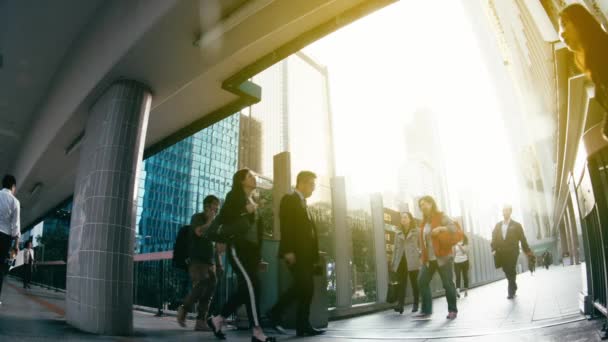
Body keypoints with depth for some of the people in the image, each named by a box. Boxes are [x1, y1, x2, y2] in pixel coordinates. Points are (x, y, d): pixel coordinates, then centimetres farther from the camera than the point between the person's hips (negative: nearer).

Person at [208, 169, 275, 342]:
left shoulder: (253, 201, 22)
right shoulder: (235, 196, 1)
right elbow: (222, 219, -11)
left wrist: (259, 255, 15)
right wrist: (244, 210, -16)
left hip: (251, 249, 8)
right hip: (237, 248, -8)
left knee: (245, 289, 5)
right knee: (251, 286, -16)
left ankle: (218, 320, 18)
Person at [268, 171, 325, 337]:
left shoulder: (303, 204, 24)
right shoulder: (289, 199, -2)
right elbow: (286, 227, -14)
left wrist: (314, 257, 13)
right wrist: (288, 251, -23)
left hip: (305, 254, 8)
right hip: (295, 253, -8)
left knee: (304, 288, 5)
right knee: (305, 288, -13)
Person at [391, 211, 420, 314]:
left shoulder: (417, 231, 6)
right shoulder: (398, 233, 15)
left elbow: (421, 245, 1)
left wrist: (421, 257, -11)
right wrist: (393, 263, 12)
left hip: (412, 260, -3)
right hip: (401, 260, 3)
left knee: (414, 282, 4)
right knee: (401, 283, -4)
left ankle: (415, 305, 12)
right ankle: (400, 304, -11)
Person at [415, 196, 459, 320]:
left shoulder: (441, 216, -4)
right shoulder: (424, 221, 15)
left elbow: (453, 227, -15)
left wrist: (440, 228, -30)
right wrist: (423, 256, 13)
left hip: (443, 257, -6)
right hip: (428, 258, 7)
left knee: (447, 283, -1)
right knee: (422, 281, -1)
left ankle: (452, 310, 15)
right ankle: (426, 310, 5)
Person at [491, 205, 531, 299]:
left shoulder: (516, 225, 0)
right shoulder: (498, 225, 8)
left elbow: (522, 239, -1)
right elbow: (494, 238, 6)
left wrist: (527, 251, -2)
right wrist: (494, 249, -6)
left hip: (512, 253, -3)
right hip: (501, 254, 3)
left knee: (511, 272, -1)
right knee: (507, 272, 11)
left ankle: (511, 292, 9)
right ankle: (513, 287, 34)